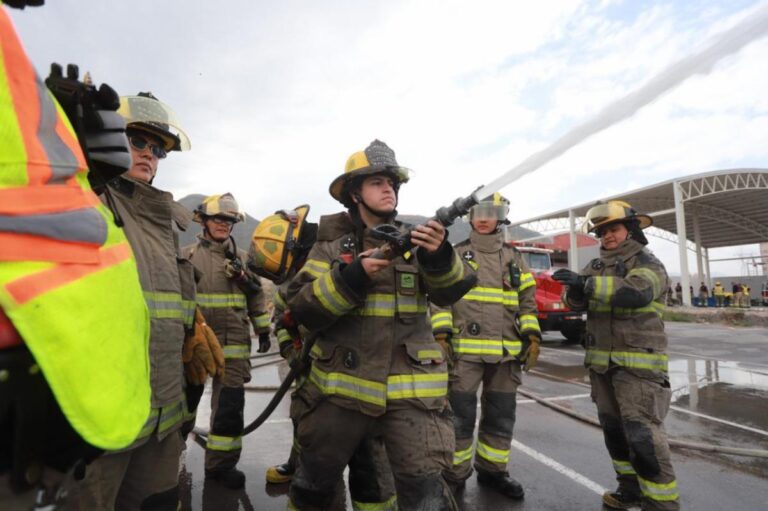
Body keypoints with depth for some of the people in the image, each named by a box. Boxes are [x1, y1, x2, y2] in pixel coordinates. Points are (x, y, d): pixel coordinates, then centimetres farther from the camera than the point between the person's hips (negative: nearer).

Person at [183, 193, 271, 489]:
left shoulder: (241, 258, 8)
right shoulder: (186, 255, 3)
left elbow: (256, 296, 11)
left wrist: (263, 330, 9)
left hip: (233, 343, 1)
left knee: (230, 404, 0)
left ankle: (222, 463, 15)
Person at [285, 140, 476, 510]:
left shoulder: (413, 240, 4)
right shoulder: (332, 245, 0)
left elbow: (450, 292, -8)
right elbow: (302, 309, -9)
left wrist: (439, 256, -28)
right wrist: (353, 275, -22)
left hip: (411, 390, 0)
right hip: (342, 386, 1)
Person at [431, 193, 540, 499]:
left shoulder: (515, 259, 14)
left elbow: (527, 302, 14)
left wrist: (532, 337, 3)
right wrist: (441, 335, -13)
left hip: (506, 352, 4)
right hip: (464, 350, -3)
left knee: (501, 417, 13)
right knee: (460, 416, 1)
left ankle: (492, 471, 32)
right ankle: (454, 474, 21)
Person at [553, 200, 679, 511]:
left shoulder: (647, 263, -5)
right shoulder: (597, 266, 13)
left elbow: (637, 292, -27)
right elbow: (575, 302, 2)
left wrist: (587, 284, -29)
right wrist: (575, 290, -21)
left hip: (638, 363, -6)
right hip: (601, 362, 7)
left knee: (643, 433, -9)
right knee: (613, 428, 15)